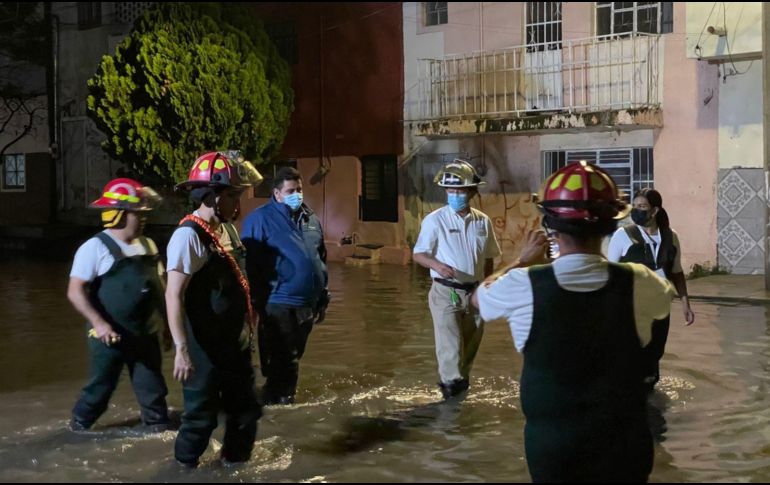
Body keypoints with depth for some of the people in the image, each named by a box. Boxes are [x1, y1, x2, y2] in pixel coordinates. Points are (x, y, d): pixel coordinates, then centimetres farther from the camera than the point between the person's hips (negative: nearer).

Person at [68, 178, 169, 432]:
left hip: (145, 335, 5)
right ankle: (78, 427, 30)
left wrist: (165, 324, 14)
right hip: (111, 337, -5)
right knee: (100, 388, 8)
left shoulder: (147, 245, 7)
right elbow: (75, 291, -18)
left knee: (153, 390, 10)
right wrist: (99, 323, -27)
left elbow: (157, 286, 16)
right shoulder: (95, 247, -14)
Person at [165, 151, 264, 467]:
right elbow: (174, 297, -23)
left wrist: (249, 318, 20)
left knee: (246, 409, 18)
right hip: (204, 348, -8)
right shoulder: (189, 236, -19)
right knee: (201, 416, 4)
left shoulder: (228, 229, 8)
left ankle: (235, 463, 37)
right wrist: (182, 350, -27)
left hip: (234, 342, 8)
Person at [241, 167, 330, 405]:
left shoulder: (311, 219, 14)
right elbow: (249, 264, -11)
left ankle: (285, 402, 29)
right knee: (282, 365, -4)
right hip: (278, 305, -7)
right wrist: (256, 303, -15)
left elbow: (321, 260, 22)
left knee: (292, 362, 17)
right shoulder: (260, 219, -8)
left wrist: (323, 299, 20)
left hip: (307, 305, 7)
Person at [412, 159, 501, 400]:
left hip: (475, 292, 4)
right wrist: (436, 265, -28)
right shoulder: (435, 220, -8)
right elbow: (419, 254, -8)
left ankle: (462, 380, 28)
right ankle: (451, 384, -9)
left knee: (470, 343, 13)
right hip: (446, 292, -4)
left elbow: (488, 258, 13)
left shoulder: (483, 221, 3)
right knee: (449, 342, -11)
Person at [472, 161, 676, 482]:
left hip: (549, 443, 0)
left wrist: (523, 261, 22)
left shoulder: (523, 285, -16)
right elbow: (667, 296, 13)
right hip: (623, 444, 1)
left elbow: (479, 297, 8)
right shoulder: (638, 283, -13)